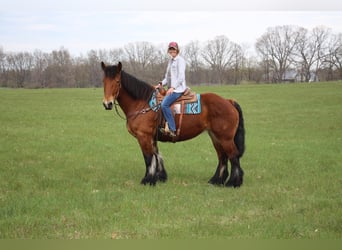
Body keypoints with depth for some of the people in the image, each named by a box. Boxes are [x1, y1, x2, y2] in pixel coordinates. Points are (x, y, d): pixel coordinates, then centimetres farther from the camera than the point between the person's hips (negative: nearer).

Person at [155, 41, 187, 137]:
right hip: (171, 89, 10)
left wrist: (173, 87, -25)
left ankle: (172, 129, -25)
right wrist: (161, 84, 9)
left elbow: (181, 77, -16)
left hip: (178, 89, -10)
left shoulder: (180, 60, -7)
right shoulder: (171, 61, 20)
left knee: (164, 104, -25)